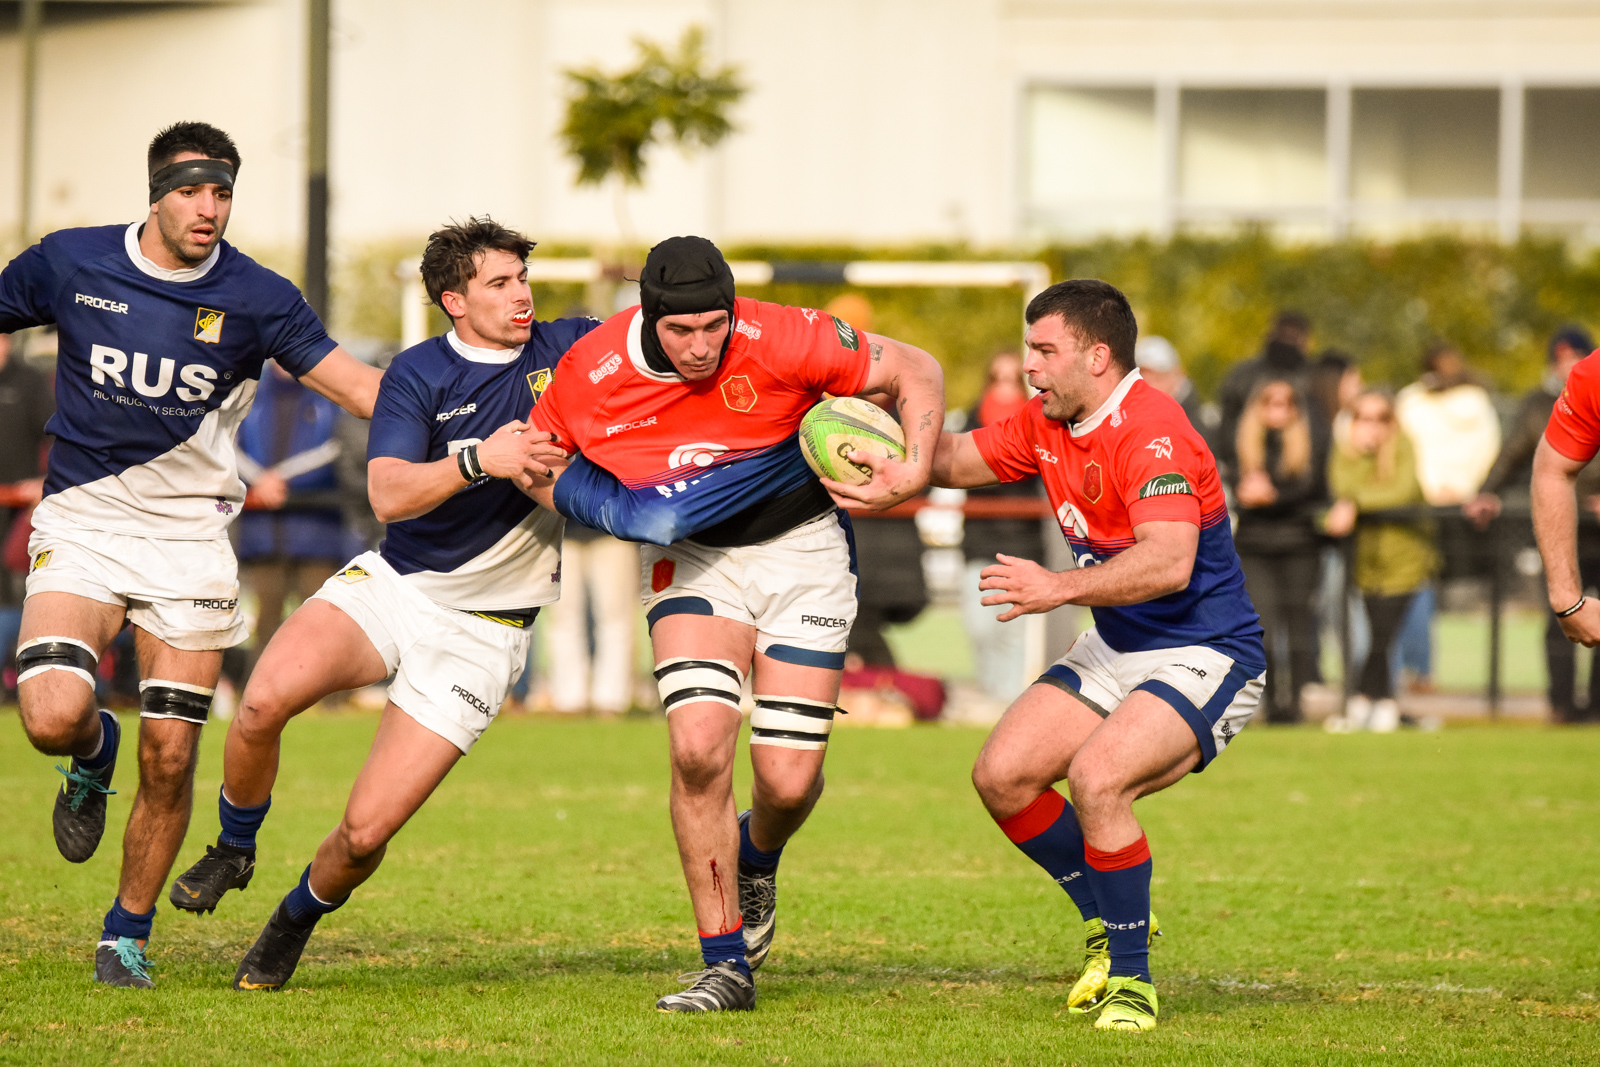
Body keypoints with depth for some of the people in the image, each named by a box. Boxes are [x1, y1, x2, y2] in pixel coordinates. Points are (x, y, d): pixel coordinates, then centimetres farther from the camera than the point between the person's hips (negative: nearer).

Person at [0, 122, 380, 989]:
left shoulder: (256, 299, -6)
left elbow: (367, 390, -5)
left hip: (190, 535, 0)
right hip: (81, 520, 0)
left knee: (169, 759, -3)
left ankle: (128, 934, 19)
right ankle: (93, 754, 17)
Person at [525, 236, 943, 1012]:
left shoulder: (781, 340, -26)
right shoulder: (587, 375, -19)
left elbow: (914, 372, -13)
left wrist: (913, 474, -27)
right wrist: (612, 508, -17)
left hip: (800, 549, -1)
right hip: (689, 560, 1)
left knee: (788, 779, -7)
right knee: (699, 746, -20)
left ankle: (756, 856, 34)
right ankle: (726, 966, -5)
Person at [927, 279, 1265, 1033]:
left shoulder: (1151, 432, -25)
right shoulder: (1047, 424, 3)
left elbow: (1169, 561, -38)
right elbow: (956, 461, 18)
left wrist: (1062, 588, -44)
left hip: (1205, 658, -9)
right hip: (1114, 651, 9)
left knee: (1096, 777, -29)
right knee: (1001, 775, 0)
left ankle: (1131, 977, -14)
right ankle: (1107, 922, 20)